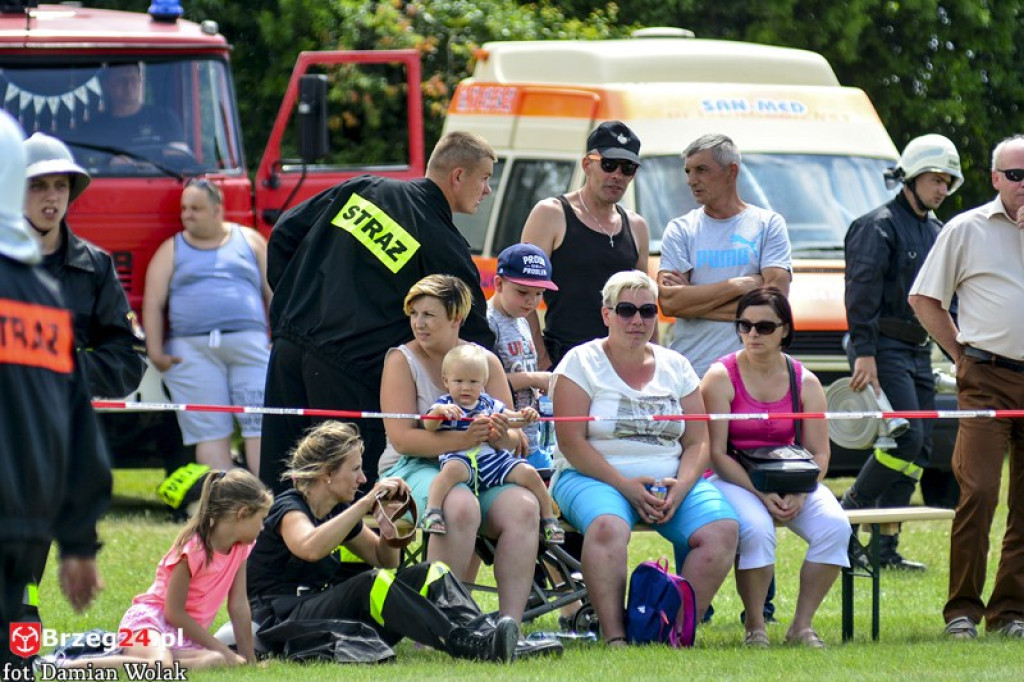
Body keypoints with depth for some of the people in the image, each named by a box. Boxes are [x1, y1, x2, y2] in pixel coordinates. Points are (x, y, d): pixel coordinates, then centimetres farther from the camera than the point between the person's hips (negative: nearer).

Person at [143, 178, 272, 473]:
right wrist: (156, 351, -3)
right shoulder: (172, 250, 16)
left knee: (261, 427, -9)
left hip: (250, 346, 0)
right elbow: (153, 304, 9)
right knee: (211, 434, -5)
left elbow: (272, 294, 15)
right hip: (193, 350, 0)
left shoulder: (250, 241, 17)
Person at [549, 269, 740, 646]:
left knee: (722, 529, -24)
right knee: (607, 526, -39)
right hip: (595, 477, -4)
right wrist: (625, 486, -18)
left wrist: (681, 486, -11)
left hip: (671, 480, 4)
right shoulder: (582, 362, 3)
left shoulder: (675, 366, 15)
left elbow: (697, 442, 10)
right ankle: (614, 637, -39)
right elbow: (572, 442, -8)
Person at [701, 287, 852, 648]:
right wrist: (761, 494, -21)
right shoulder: (721, 377, -4)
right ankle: (754, 627, -17)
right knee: (757, 530, -35)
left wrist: (798, 494, -16)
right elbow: (716, 453, -10)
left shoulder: (805, 383, 6)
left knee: (835, 527, -24)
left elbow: (819, 453, 4)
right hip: (733, 480, -4)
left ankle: (802, 624, -11)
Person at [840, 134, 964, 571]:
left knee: (917, 451, 4)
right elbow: (862, 291, -15)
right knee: (907, 438, -18)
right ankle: (848, 513, -7)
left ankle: (884, 548, 6)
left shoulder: (936, 232, 19)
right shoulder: (880, 226, -7)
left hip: (919, 352, 8)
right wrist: (864, 352, -23)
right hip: (885, 349, -8)